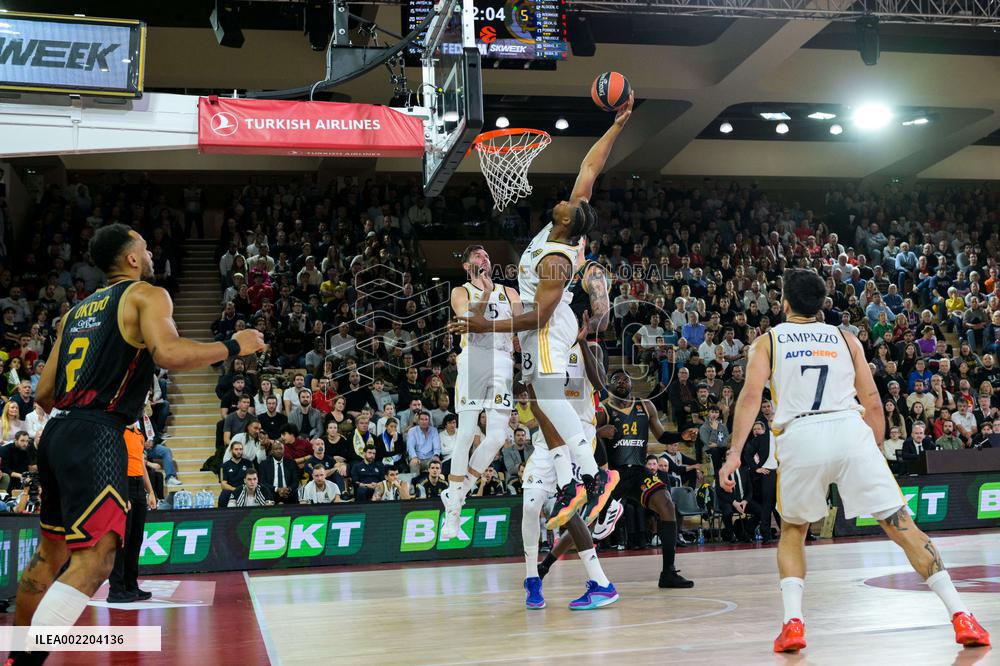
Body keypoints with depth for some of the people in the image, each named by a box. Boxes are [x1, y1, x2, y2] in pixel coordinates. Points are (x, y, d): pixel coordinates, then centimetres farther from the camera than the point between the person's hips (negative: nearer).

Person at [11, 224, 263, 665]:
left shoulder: (76, 310, 22)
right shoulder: (147, 294, 1)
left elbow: (44, 393, 20)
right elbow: (168, 353, -19)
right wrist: (233, 346, -6)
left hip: (57, 432, 9)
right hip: (97, 437, -9)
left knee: (51, 553, 22)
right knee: (94, 559, -12)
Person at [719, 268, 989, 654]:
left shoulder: (767, 341, 16)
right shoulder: (846, 340, 22)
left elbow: (751, 396, 1)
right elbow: (874, 404, 18)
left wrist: (735, 453, -3)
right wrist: (876, 451, 28)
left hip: (799, 437, 0)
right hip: (850, 431, 1)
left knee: (792, 531, 20)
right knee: (900, 524, 5)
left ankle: (792, 623, 6)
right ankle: (961, 616, -1)